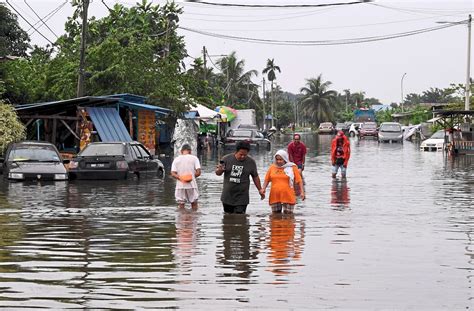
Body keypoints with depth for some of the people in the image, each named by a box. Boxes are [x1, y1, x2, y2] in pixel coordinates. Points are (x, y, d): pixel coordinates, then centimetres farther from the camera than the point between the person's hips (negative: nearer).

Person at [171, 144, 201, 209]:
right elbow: (198, 172, -7)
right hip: (192, 185, -1)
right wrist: (192, 176, 9)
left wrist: (180, 178, -6)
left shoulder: (176, 159, 4)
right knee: (194, 203, 12)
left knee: (181, 204, 7)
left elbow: (173, 174, -6)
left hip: (180, 186, 1)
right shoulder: (194, 158, -1)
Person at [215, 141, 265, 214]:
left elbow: (255, 177, 12)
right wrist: (219, 170, -19)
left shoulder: (251, 162, 0)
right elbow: (218, 173, 5)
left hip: (241, 198, -2)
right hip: (227, 196, 2)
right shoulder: (226, 159, -2)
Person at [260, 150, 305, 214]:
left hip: (288, 197, -3)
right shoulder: (272, 167, 9)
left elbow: (299, 181, 1)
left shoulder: (292, 167, 1)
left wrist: (302, 192, -9)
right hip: (275, 197, 3)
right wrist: (263, 188, -2)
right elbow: (267, 180, 14)